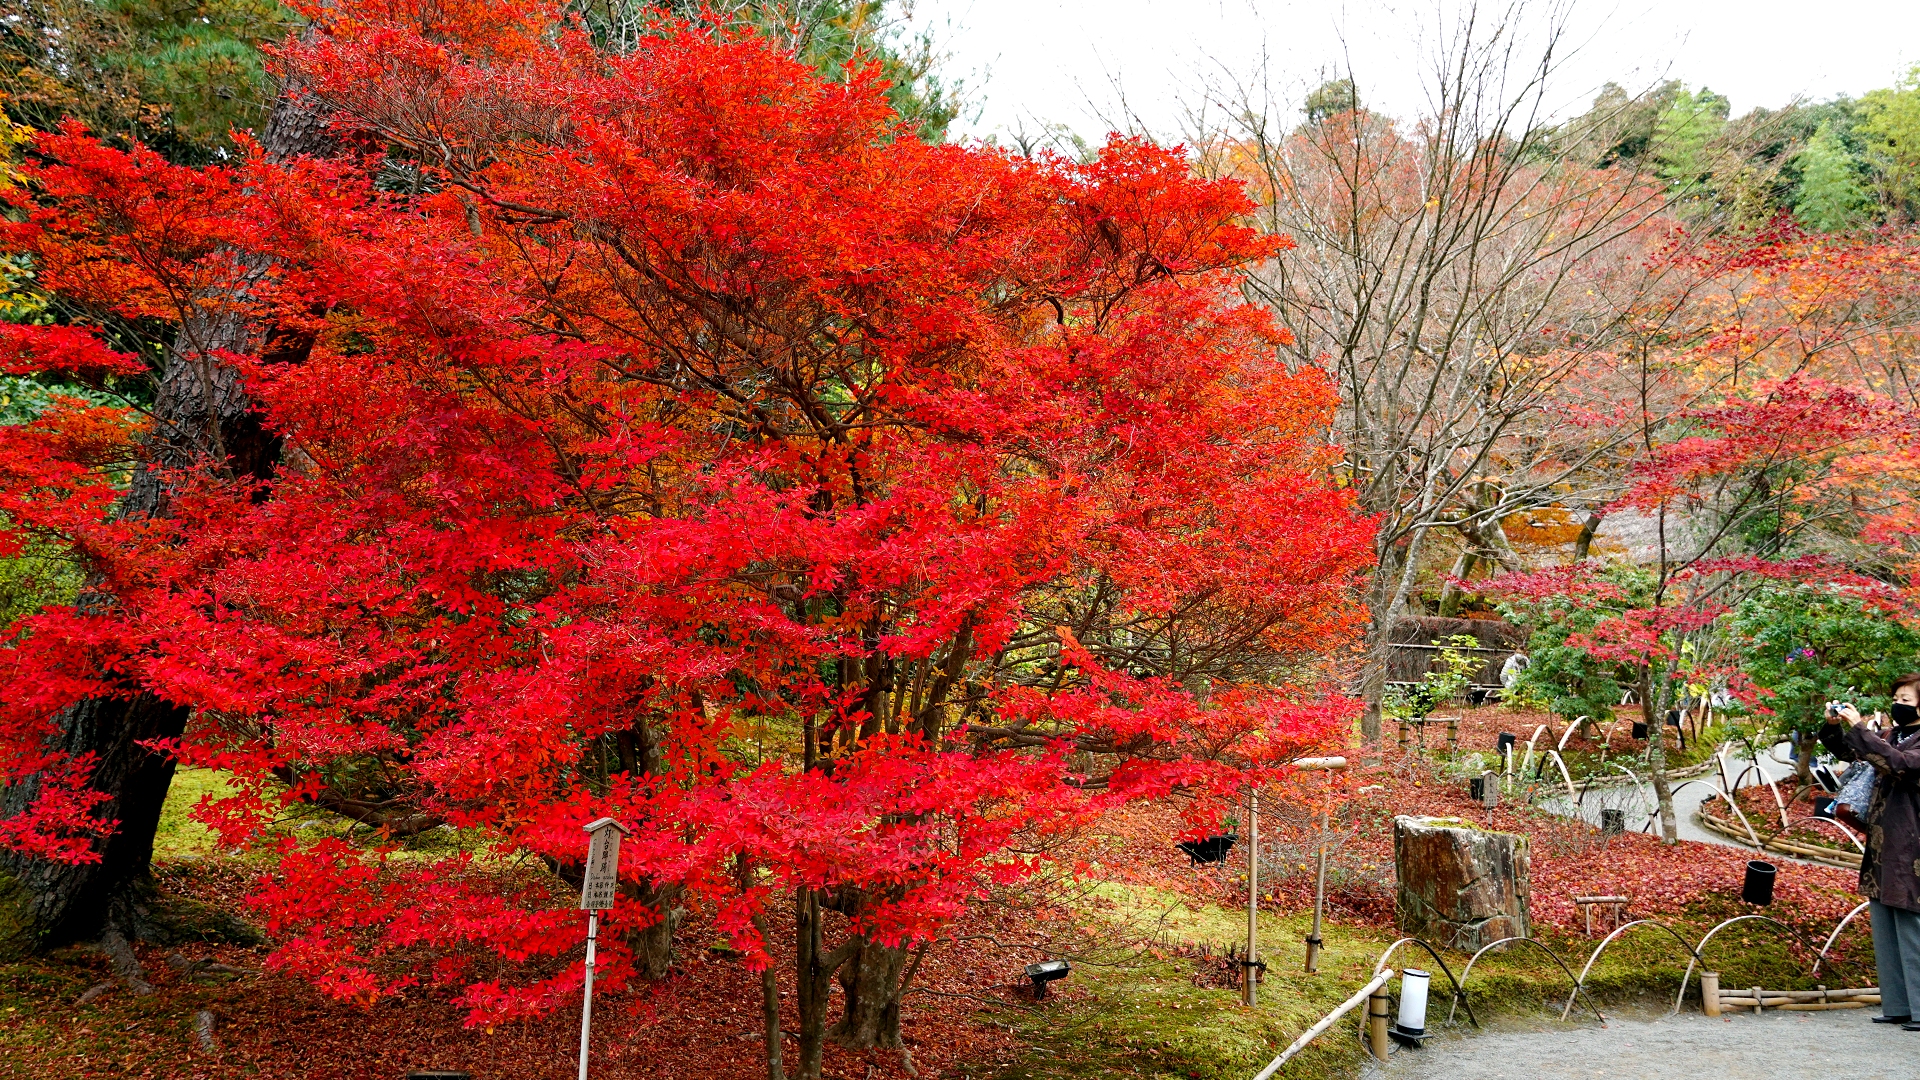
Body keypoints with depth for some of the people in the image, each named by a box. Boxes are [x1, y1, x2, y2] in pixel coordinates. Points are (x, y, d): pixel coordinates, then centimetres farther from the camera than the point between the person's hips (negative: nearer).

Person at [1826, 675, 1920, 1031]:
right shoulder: (1891, 736, 12)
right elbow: (1847, 752, 21)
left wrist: (1859, 727, -26)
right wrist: (1833, 725, 3)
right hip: (1880, 849, 8)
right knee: (1885, 936, 12)